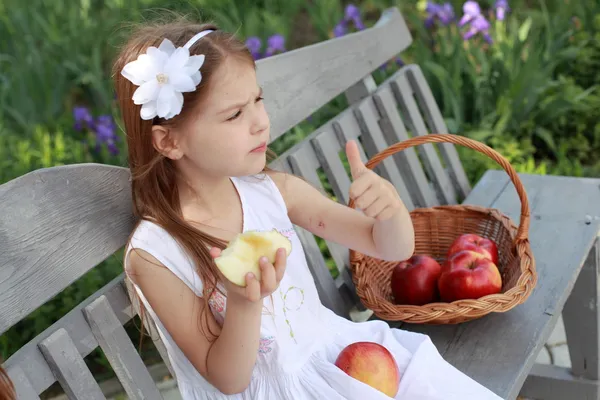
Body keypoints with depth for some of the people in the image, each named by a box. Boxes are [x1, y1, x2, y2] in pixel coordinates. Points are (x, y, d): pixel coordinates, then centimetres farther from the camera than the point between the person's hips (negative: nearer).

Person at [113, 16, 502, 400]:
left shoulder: (274, 190, -7)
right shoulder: (154, 254, -18)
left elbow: (393, 248, -1)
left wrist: (389, 206, -23)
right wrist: (244, 303, -32)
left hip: (334, 347, 4)